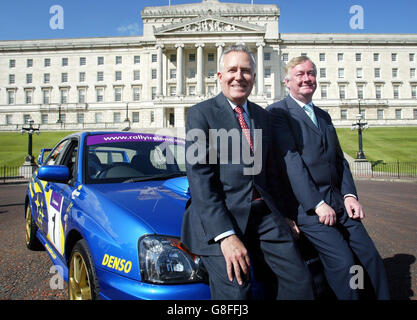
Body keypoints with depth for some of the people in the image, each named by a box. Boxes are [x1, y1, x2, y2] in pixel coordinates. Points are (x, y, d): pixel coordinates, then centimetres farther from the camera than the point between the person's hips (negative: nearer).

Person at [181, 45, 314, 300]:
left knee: (300, 283, -2)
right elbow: (200, 180, -12)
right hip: (220, 220, -5)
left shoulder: (262, 116, 16)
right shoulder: (201, 114, -3)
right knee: (236, 293, -15)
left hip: (265, 215, 6)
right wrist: (226, 236, -19)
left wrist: (282, 216, 13)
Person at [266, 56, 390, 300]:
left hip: (338, 201, 7)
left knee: (371, 257, 1)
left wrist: (349, 195, 2)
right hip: (306, 204, -7)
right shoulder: (277, 112, -3)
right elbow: (291, 159, -13)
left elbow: (339, 159, 18)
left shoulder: (323, 115, 21)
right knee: (342, 261, -17)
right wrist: (317, 203, -17)